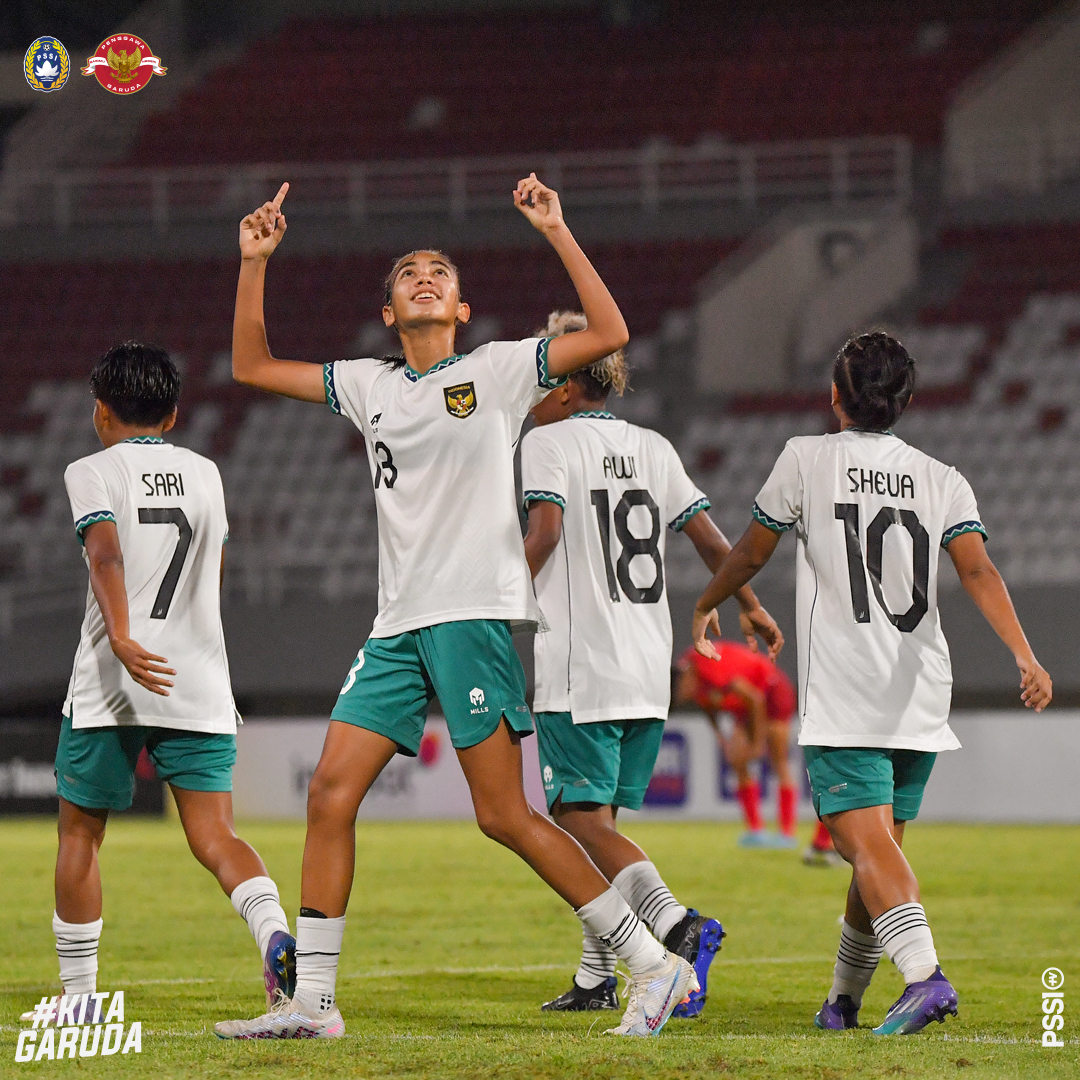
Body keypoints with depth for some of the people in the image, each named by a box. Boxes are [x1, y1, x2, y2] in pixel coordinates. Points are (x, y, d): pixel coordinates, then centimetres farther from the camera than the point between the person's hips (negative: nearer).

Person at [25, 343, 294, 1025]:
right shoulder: (207, 475, 16)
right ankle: (275, 932, -32)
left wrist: (122, 638, -29)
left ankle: (78, 995, 15)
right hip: (200, 686, 3)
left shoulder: (94, 471, 1)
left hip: (112, 685, -3)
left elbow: (106, 553, -18)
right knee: (214, 836, -3)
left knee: (80, 832, 12)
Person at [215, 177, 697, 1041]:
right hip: (397, 625, 6)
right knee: (331, 792, -2)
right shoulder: (370, 386, 17)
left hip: (473, 613, -6)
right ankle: (312, 1002, 4)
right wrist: (255, 262, 14)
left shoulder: (498, 369, 3)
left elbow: (609, 333, -9)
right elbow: (253, 366, 23)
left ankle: (654, 966, -5)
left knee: (503, 814, -11)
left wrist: (555, 231, -10)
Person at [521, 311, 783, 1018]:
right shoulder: (653, 447, 14)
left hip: (579, 668, -7)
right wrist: (750, 607, 30)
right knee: (597, 822, 15)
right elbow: (710, 540, 17)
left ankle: (677, 923, -28)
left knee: (586, 822, -8)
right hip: (649, 669, 7)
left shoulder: (548, 443, -3)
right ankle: (598, 976, 14)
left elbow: (546, 529, -19)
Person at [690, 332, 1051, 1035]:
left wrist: (705, 608, 29)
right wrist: (1025, 657, -13)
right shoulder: (943, 481, 10)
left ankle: (924, 972, -34)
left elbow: (750, 555, 11)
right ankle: (845, 999, 25)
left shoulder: (807, 460, 2)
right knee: (880, 848, 16)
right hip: (922, 697, 5)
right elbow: (978, 569, -5)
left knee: (868, 843, -14)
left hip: (843, 698, -5)